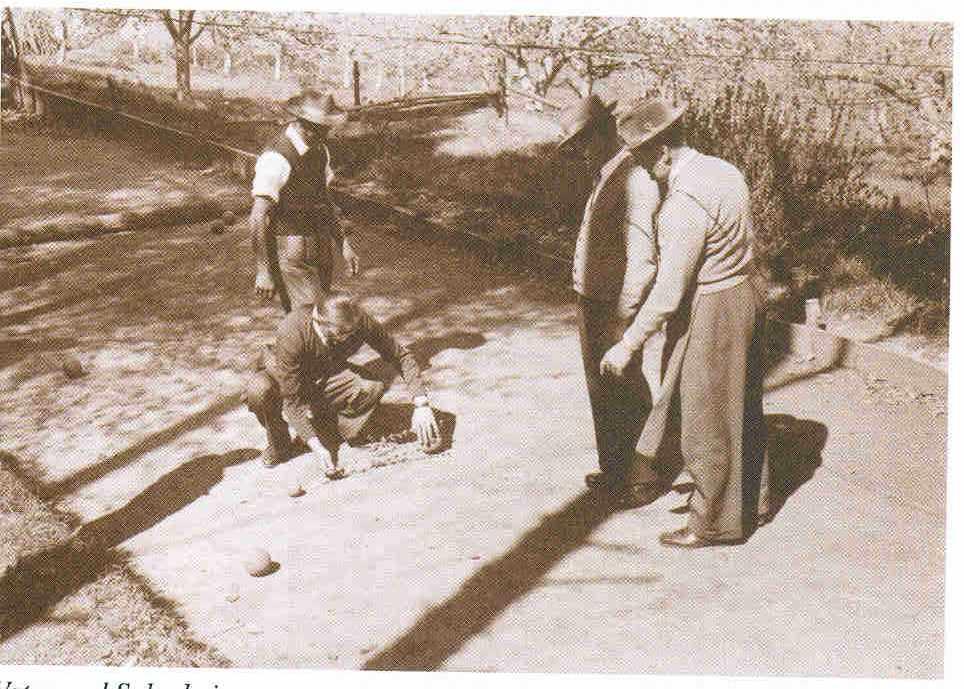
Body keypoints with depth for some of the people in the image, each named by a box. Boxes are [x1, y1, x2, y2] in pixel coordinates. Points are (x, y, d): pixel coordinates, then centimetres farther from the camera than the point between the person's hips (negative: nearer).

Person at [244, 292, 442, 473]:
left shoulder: (360, 321, -27)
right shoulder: (292, 333, -37)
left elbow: (401, 355, -17)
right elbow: (292, 399, -34)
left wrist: (421, 405, -27)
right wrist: (317, 448, -40)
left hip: (328, 377, 3)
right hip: (285, 378, -2)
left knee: (377, 385, -28)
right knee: (258, 390, -38)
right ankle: (279, 444, -9)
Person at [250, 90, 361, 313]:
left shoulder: (319, 150, 8)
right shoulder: (277, 158, -19)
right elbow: (258, 218, -20)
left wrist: (344, 244, 15)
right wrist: (263, 272, -22)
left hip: (320, 251, 8)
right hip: (291, 257, -8)